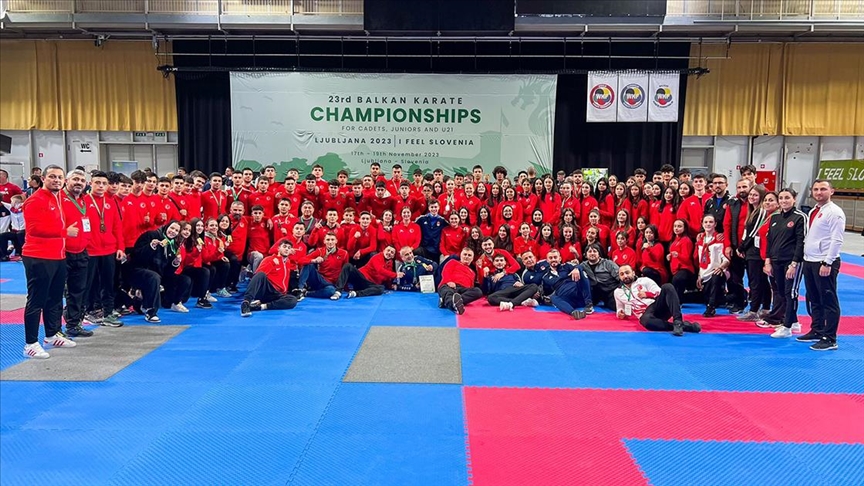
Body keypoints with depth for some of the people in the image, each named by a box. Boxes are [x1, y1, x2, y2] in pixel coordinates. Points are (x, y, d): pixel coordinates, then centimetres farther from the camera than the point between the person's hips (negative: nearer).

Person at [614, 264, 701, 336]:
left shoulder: (644, 280, 16)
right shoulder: (618, 292, 21)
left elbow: (660, 293, 11)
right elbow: (620, 308, 33)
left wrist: (647, 294, -4)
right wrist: (620, 313, 11)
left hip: (658, 306, 1)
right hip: (645, 314, -1)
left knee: (667, 287, -29)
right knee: (646, 321, -41)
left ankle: (678, 322, -40)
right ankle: (684, 325, -37)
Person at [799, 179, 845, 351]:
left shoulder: (834, 212, -12)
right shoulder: (813, 212, 14)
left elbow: (837, 240, -17)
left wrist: (827, 263, -19)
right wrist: (806, 258, 14)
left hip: (825, 263, -9)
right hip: (810, 261, 9)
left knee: (829, 301, -2)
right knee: (814, 300, 17)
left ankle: (829, 339, 3)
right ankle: (816, 331, 30)